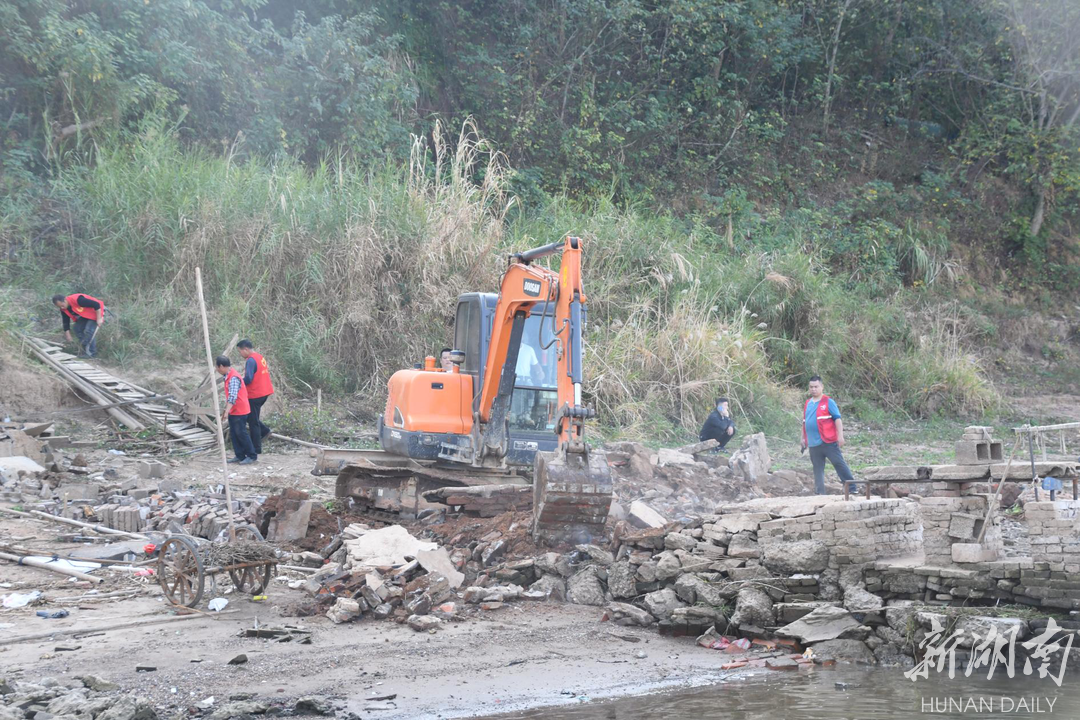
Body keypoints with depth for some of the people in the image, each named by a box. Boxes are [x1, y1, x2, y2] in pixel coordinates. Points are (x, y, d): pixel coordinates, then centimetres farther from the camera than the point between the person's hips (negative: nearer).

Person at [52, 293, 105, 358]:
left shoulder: (77, 300, -36)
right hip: (85, 315, 9)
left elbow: (96, 305, -34)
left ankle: (91, 352, -7)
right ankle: (86, 350, 14)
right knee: (78, 329, 2)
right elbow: (66, 323, 2)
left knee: (89, 331, -20)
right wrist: (68, 337, 1)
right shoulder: (64, 309, -9)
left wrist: (99, 319, -30)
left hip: (97, 311, -9)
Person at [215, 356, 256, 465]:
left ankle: (252, 456, 4)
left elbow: (232, 397, -31)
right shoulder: (228, 376, 10)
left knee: (241, 433, -4)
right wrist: (225, 410, 22)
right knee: (234, 434, 10)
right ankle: (240, 456, 15)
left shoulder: (233, 378, -22)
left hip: (239, 411, -10)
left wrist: (227, 412, -36)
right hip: (233, 411, 10)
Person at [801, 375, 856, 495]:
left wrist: (840, 436, -14)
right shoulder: (808, 403, 15)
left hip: (828, 441, -6)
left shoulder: (828, 402, -3)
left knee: (839, 464, -8)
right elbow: (804, 422, 23)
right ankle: (820, 493, 12)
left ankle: (852, 488, -6)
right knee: (818, 469, 8)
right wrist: (803, 438, 22)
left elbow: (837, 419, -8)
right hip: (813, 444, 6)